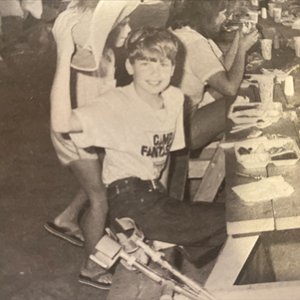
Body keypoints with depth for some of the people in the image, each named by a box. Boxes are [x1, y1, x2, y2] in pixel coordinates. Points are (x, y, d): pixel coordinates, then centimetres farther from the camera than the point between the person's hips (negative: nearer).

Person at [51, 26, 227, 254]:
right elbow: (62, 123, -32)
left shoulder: (175, 98, 5)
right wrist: (65, 58, -35)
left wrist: (168, 199, 6)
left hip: (154, 194, 8)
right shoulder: (117, 103, -15)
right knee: (225, 220, -13)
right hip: (128, 202, -8)